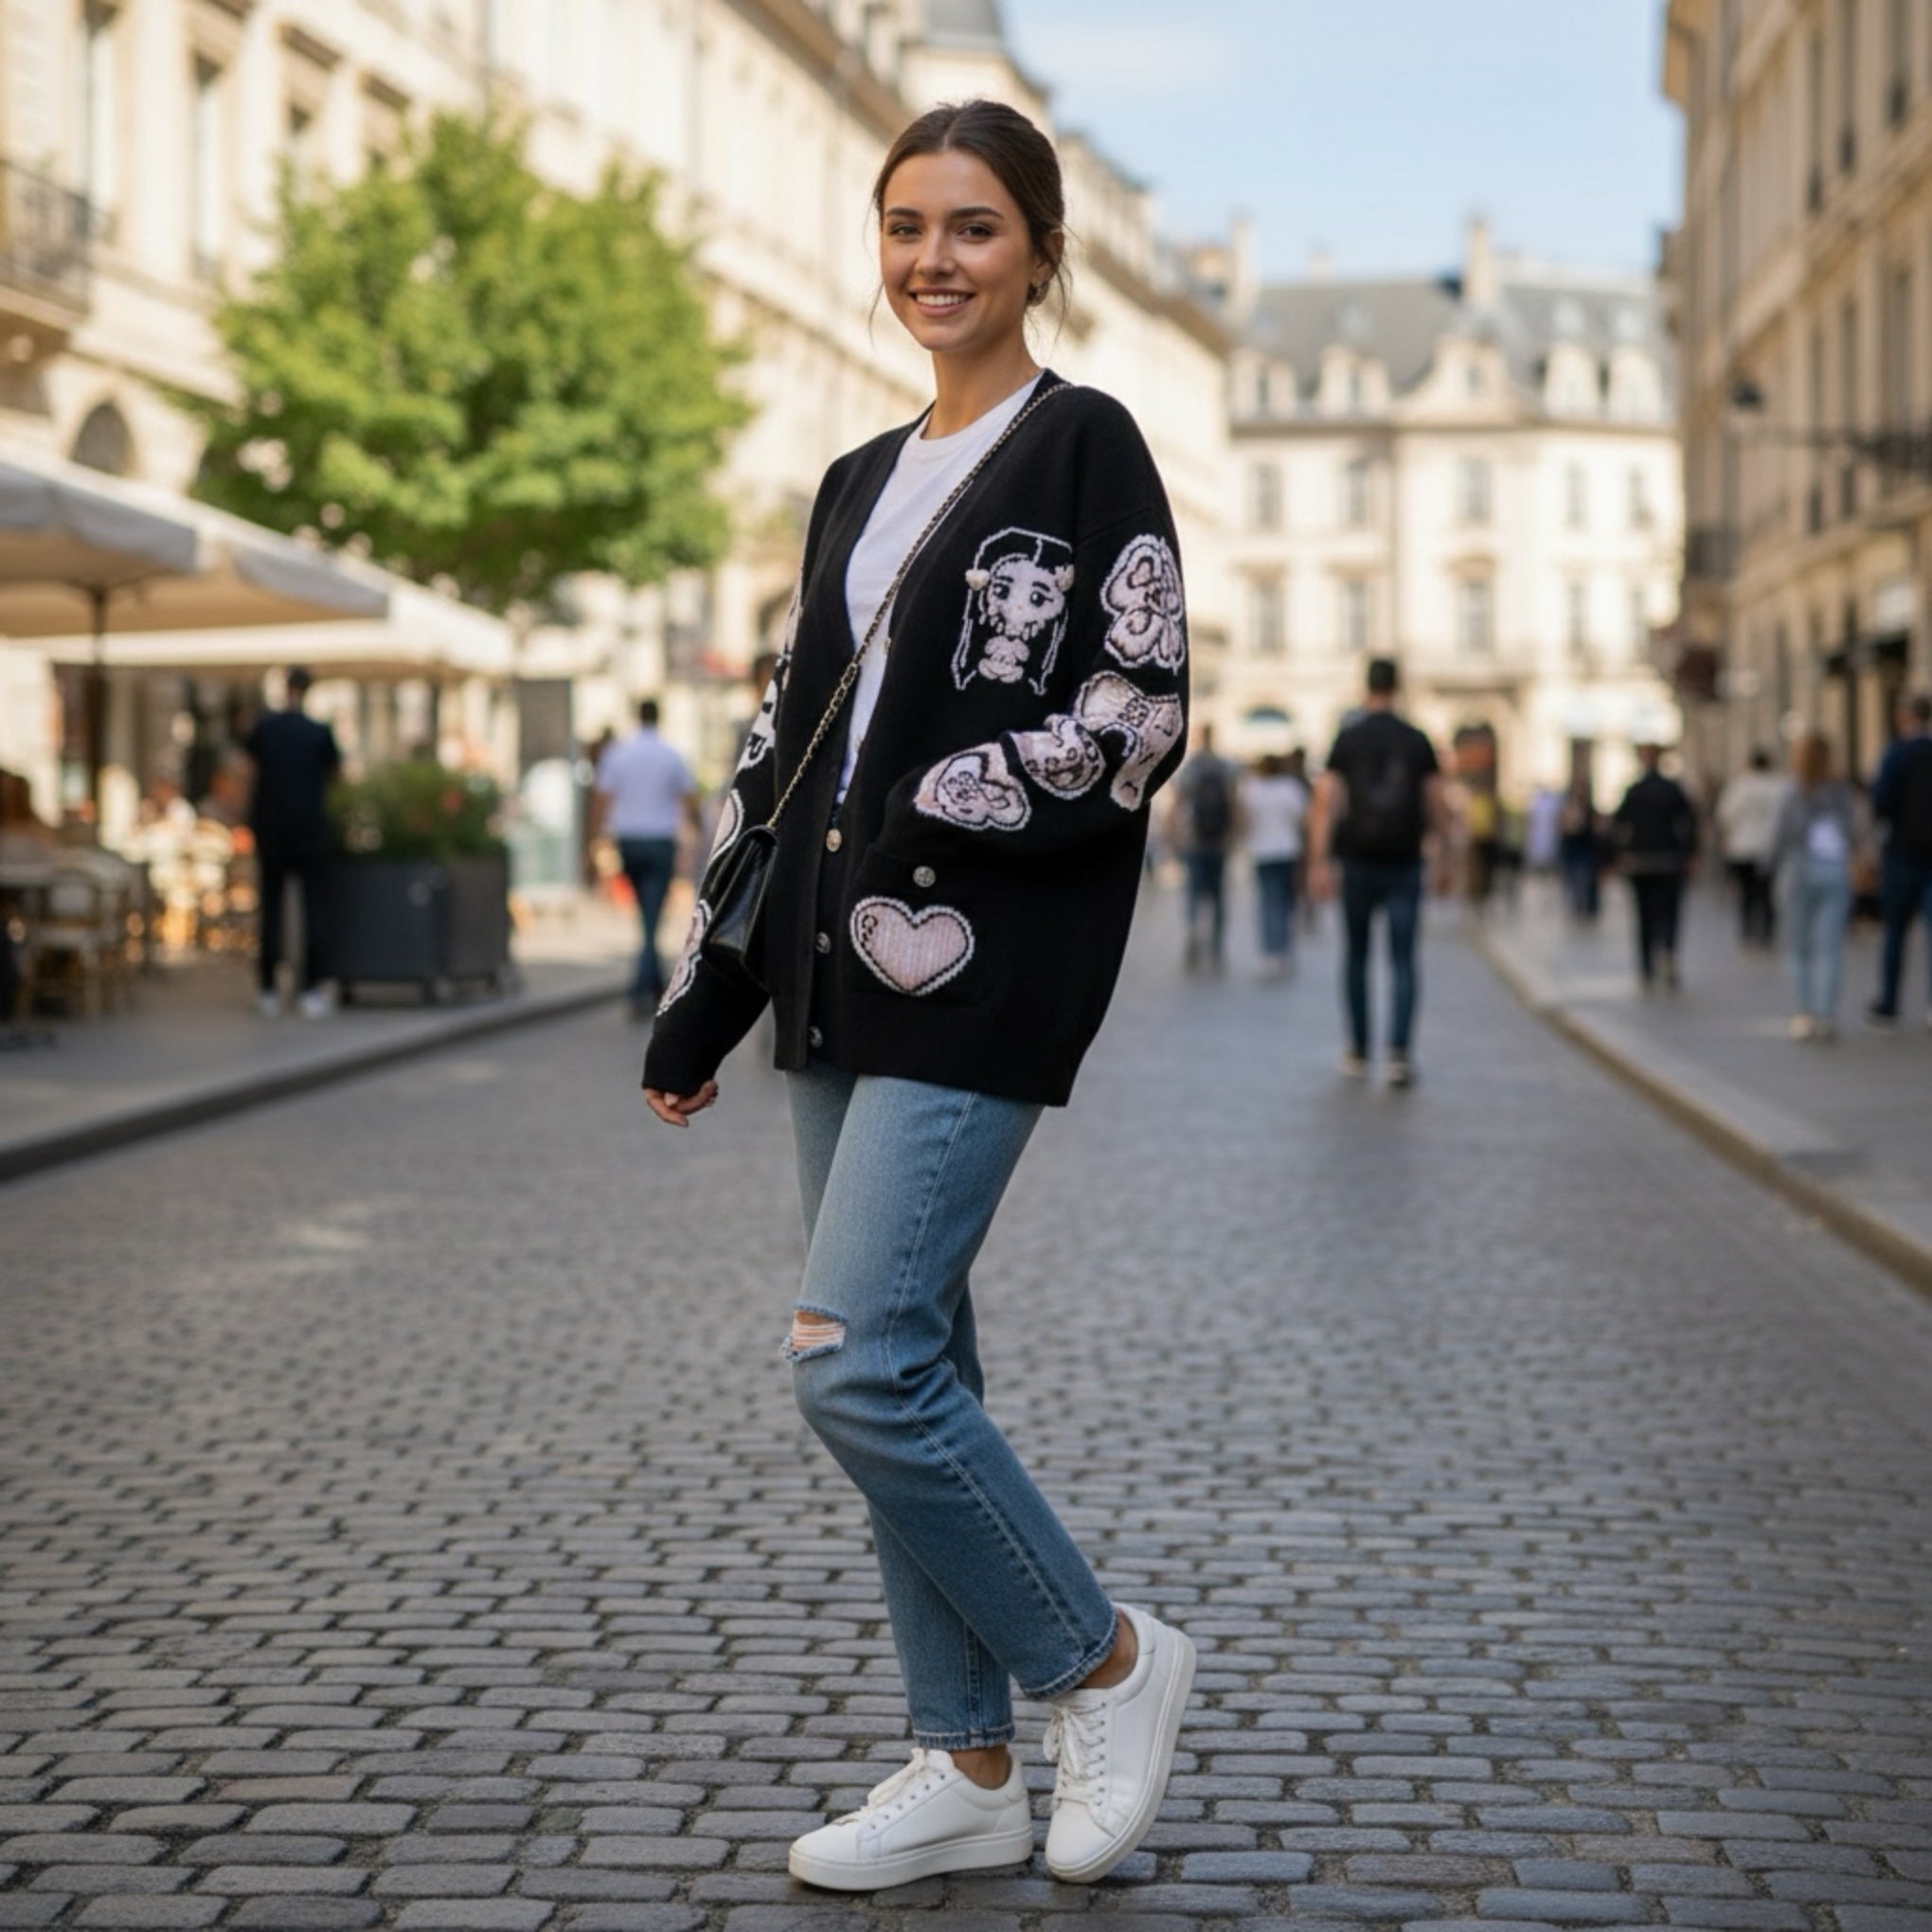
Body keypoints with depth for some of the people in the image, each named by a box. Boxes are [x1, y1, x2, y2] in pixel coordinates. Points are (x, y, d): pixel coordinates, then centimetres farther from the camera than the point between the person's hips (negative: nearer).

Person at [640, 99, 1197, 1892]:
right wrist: (702, 997, 15)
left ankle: (1106, 1660, 7)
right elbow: (784, 740, 17)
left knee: (858, 1361, -13)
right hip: (842, 975, 7)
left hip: (980, 971, -7)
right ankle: (968, 1770, 18)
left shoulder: (1083, 445, -2)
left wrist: (940, 818, -15)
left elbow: (1141, 716, -9)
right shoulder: (857, 484, 18)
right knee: (903, 1364, 8)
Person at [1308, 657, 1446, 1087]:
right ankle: (1399, 1051, -16)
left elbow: (1325, 799, -9)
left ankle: (1358, 1052, 20)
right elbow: (1438, 804, 0)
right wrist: (1443, 854, 11)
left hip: (1359, 862, 0)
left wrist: (1320, 862, -10)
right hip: (1405, 863, 0)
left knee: (1356, 957, 14)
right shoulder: (1417, 741, 2)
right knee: (1404, 961, 0)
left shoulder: (1348, 739, 0)